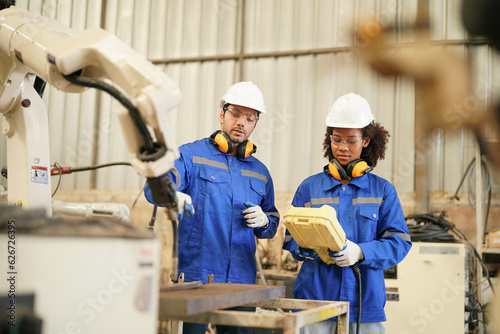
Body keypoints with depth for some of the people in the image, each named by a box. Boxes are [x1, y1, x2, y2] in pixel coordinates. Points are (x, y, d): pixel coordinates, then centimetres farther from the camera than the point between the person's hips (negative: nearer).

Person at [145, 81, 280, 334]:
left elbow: (272, 225, 24)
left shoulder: (260, 172, 17)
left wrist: (264, 221, 0)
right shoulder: (191, 155, 2)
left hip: (241, 281, 4)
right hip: (193, 275, -4)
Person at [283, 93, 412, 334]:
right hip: (315, 298, 0)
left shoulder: (383, 191, 7)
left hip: (365, 304, 0)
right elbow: (291, 239, 8)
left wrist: (361, 252, -17)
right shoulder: (309, 187, 9)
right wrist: (309, 247, -15)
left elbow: (399, 243, 0)